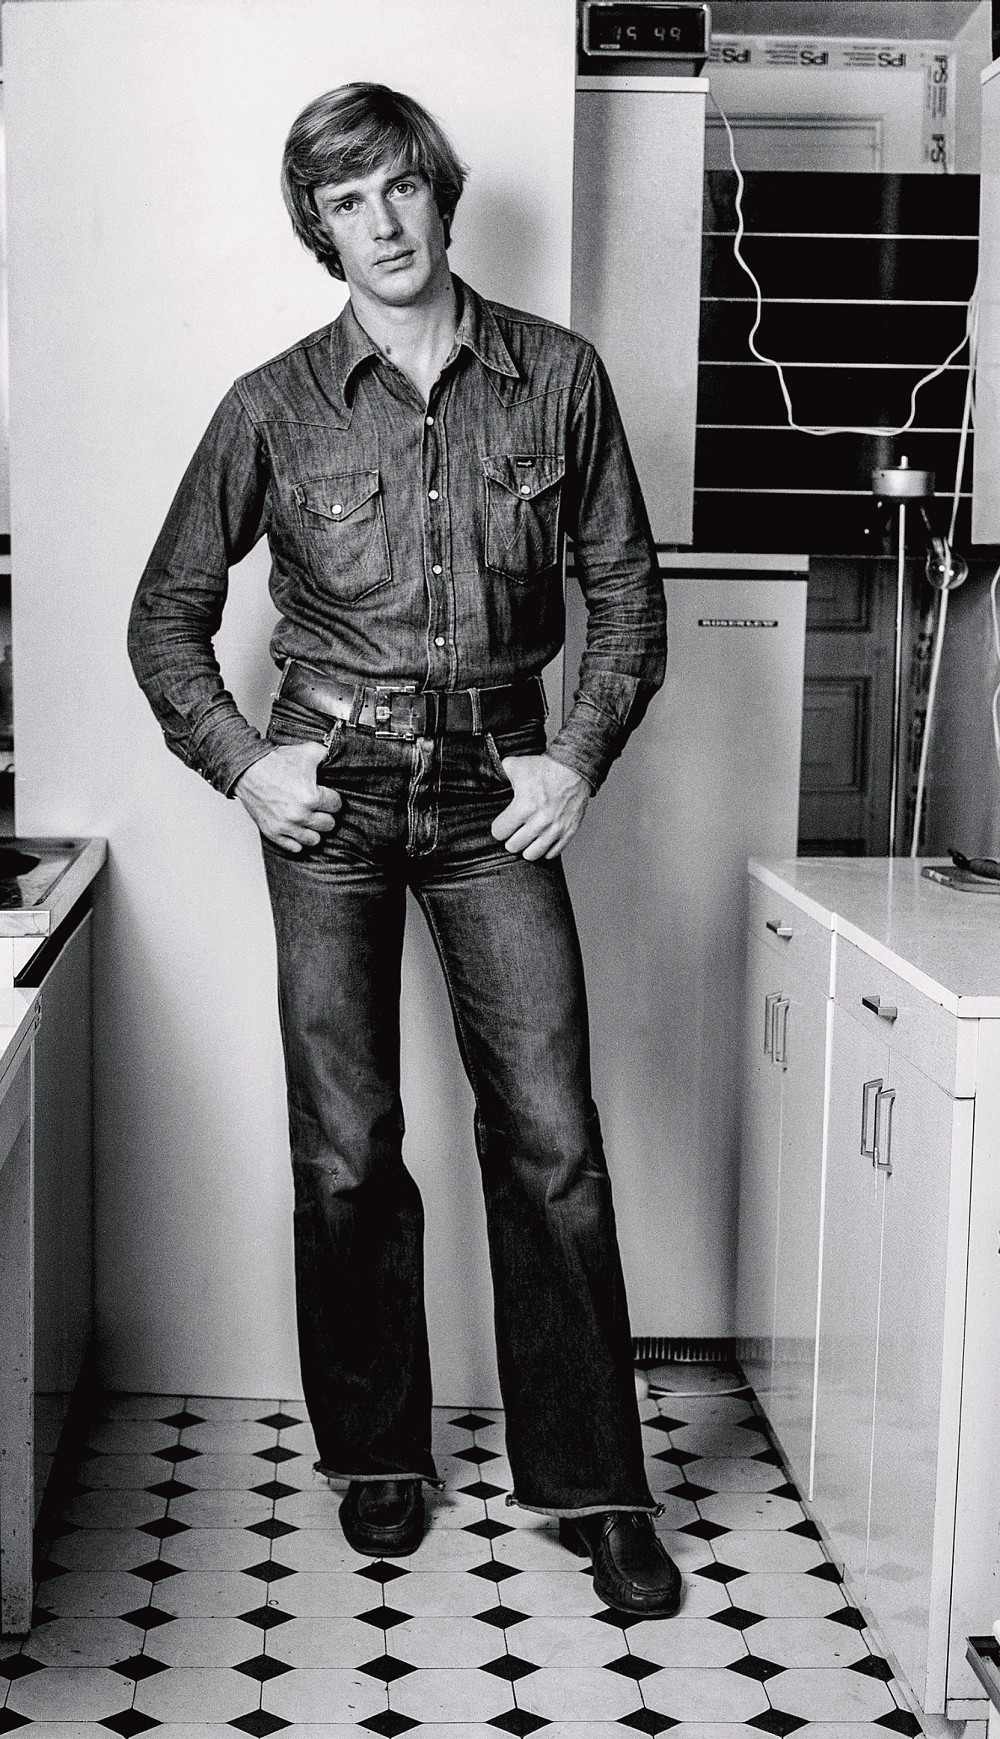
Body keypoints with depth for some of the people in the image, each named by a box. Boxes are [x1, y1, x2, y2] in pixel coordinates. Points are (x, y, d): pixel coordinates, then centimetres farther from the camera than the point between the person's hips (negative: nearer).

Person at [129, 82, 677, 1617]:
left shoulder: (557, 379, 3)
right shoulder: (276, 407, 2)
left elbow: (629, 594, 9)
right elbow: (167, 614, 9)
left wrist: (580, 756, -3)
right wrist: (242, 761, -3)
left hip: (495, 790, 0)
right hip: (331, 793, 0)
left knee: (551, 1136, -4)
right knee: (346, 1150, 4)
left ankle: (593, 1484, 9)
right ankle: (378, 1456, 23)